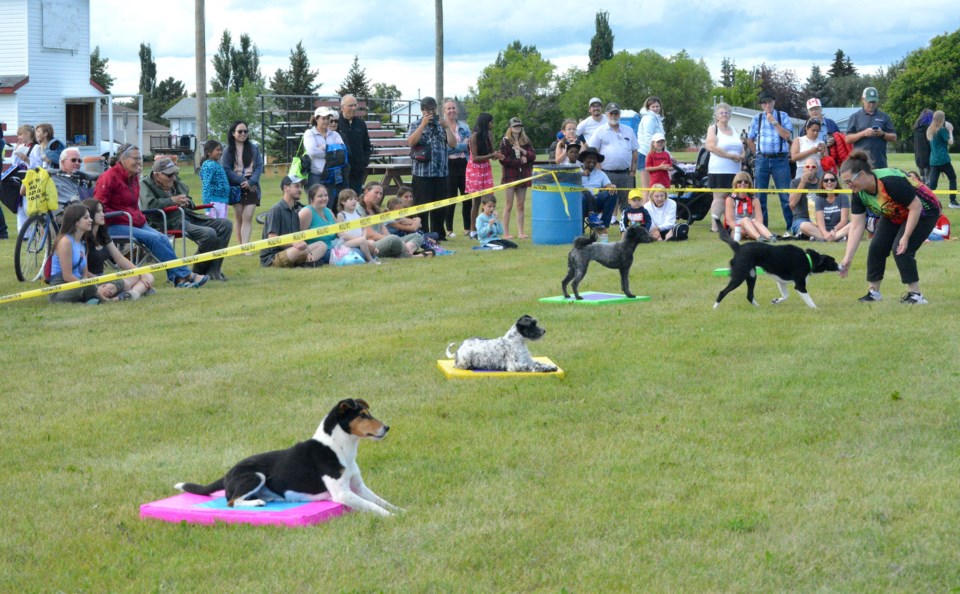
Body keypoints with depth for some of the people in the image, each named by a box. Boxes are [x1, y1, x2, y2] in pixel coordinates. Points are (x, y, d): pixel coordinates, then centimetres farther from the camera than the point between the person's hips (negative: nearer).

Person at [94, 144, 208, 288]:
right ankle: (184, 275, -23)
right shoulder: (109, 177, -9)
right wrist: (124, 217, -18)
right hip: (114, 226, -8)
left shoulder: (134, 177, 18)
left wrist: (140, 217, 10)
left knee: (162, 238, -18)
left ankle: (177, 278, -27)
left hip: (135, 222, 8)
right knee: (153, 238, -25)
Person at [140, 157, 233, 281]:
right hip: (169, 221, -9)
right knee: (209, 233, -29)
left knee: (226, 225, -4)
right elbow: (149, 205, -20)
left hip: (187, 215, 9)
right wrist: (172, 201, -13)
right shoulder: (145, 184, -2)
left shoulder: (175, 182, 21)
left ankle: (213, 271, -5)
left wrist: (187, 202, 6)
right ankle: (198, 273, -8)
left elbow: (189, 200, 32)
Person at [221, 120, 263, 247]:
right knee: (238, 217, 6)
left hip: (251, 186, 0)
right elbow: (226, 170, -6)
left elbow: (259, 166, 0)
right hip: (235, 186, 0)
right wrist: (242, 181, -13)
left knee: (248, 217, -10)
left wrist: (250, 182, -13)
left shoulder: (254, 148, 3)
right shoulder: (228, 151, 1)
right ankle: (241, 245, 14)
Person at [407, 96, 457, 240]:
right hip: (422, 173, -4)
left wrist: (446, 127, -5)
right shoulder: (416, 126, 4)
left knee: (439, 206, 8)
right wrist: (423, 124, -16)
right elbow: (411, 142, -15)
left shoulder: (441, 126, 14)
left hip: (441, 173, 4)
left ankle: (439, 234, 17)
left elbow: (453, 144, 5)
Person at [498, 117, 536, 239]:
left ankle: (520, 232, 9)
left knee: (521, 206, 5)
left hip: (523, 176, 4)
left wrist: (523, 151, -14)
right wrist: (520, 161, -11)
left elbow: (533, 156, 3)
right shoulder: (505, 141, -1)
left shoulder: (526, 141, 11)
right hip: (509, 176, -4)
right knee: (509, 206, -2)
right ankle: (506, 233, 1)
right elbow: (503, 160, -10)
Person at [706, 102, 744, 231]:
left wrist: (741, 157, -2)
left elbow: (741, 149, 23)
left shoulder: (734, 131, 21)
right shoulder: (713, 129, 4)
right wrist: (731, 155, -13)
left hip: (735, 171, 6)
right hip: (719, 171, -6)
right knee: (719, 197, -9)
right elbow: (711, 146, -12)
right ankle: (715, 226, -9)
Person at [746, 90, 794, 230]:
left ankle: (791, 226, -1)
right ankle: (761, 227, 13)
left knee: (785, 195, -5)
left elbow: (786, 135, -10)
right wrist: (759, 155, 9)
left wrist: (774, 122, -12)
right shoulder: (757, 118, 8)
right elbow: (750, 140, 14)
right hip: (762, 160, 2)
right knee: (760, 196, 5)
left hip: (780, 159, -2)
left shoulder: (783, 116, 4)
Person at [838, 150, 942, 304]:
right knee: (876, 247, -4)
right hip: (894, 215, 7)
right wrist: (848, 258, -21)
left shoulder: (891, 182, -37)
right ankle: (874, 292, 10)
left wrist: (905, 237, -28)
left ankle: (915, 295, -8)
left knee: (900, 249, -20)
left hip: (923, 212, -7)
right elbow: (856, 226, -14)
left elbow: (916, 207, -30)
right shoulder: (859, 194, -15)